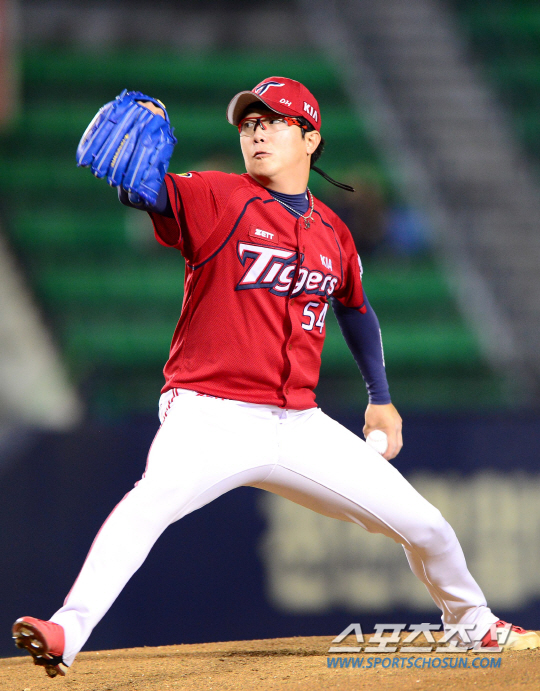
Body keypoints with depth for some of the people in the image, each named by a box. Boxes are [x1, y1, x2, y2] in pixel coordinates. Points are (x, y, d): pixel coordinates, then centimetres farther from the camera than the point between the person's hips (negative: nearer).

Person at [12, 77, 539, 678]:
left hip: (299, 423, 5)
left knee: (425, 527, 6)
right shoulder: (215, 199, -2)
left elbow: (355, 308, 29)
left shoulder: (333, 235, 12)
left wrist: (380, 398, 26)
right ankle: (67, 632, -44)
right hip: (211, 416, -4)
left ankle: (473, 623, 34)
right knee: (153, 498, -36)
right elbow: (133, 188, -17)